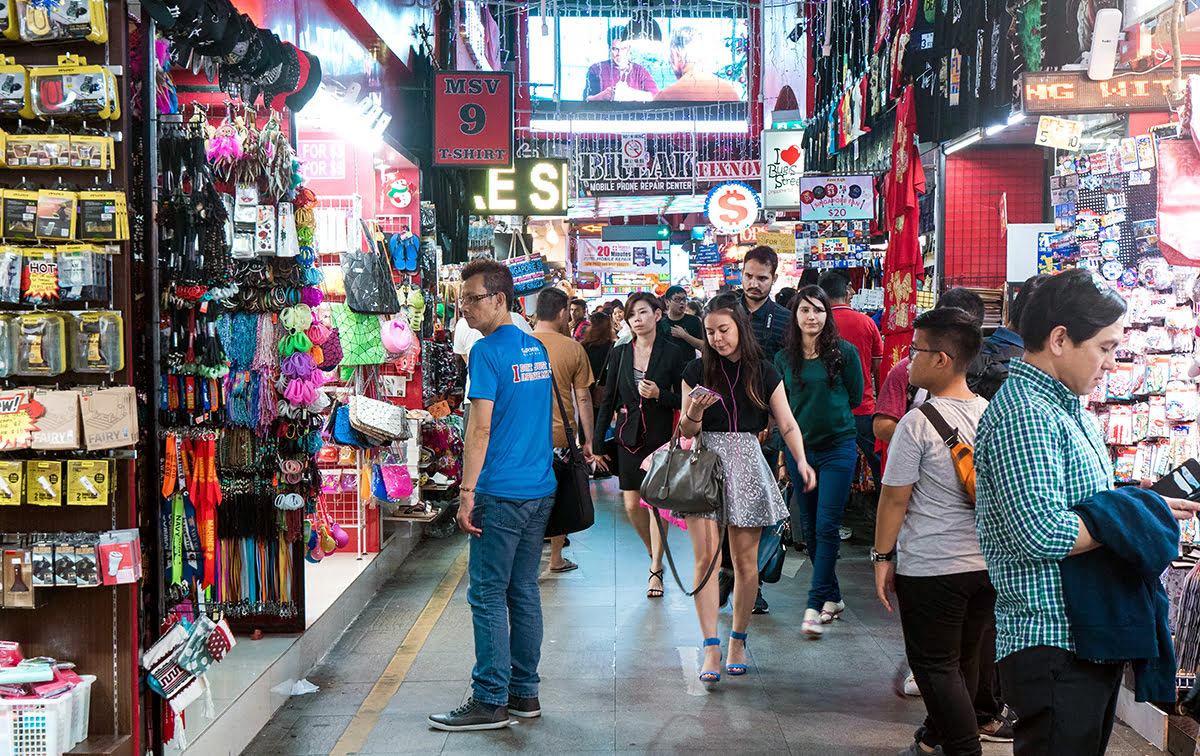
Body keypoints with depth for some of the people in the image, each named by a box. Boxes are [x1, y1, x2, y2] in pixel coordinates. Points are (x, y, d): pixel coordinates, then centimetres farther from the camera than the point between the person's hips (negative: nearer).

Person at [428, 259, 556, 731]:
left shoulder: (488, 351, -12)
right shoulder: (536, 348, 14)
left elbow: (480, 428, -17)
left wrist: (467, 493, -15)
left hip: (501, 494, -8)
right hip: (540, 489, 8)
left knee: (488, 595, -3)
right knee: (524, 591, 12)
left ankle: (491, 701, -1)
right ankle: (525, 692, 18)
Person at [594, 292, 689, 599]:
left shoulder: (672, 354, -3)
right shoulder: (619, 354, 5)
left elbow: (683, 400, 1)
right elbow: (608, 401, 8)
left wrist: (659, 395, -19)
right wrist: (597, 443, 6)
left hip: (660, 436, -3)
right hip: (628, 437, 3)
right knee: (632, 505, 3)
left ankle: (656, 569, 8)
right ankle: (655, 553, 30)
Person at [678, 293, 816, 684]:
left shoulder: (763, 373, 6)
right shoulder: (697, 371, 4)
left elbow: (787, 424, 7)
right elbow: (687, 432, 7)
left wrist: (802, 461, -8)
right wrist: (694, 412, -15)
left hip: (747, 464, 1)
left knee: (745, 560, 3)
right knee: (706, 556, -9)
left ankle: (738, 641, 18)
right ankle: (711, 648, -6)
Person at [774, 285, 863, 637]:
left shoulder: (844, 352, -4)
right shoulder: (784, 359, 5)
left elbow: (855, 397, 5)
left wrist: (829, 417, 7)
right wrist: (784, 452, 8)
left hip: (837, 448, -4)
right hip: (799, 449, 4)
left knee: (827, 526, -9)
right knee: (811, 528, 10)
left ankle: (816, 606, -8)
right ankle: (833, 597, 24)